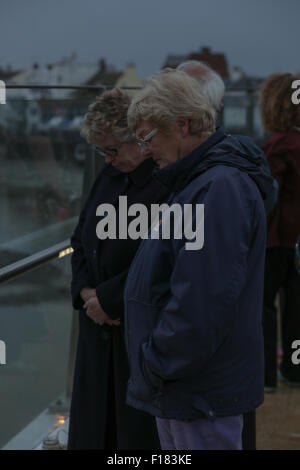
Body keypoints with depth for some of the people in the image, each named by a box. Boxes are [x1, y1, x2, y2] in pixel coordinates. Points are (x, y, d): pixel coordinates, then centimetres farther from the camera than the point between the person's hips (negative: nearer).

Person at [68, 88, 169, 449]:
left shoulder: (169, 186, -17)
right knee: (93, 426, 14)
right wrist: (85, 291, 0)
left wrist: (107, 299, -13)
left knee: (138, 431, 2)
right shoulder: (109, 176, 10)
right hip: (98, 330, 8)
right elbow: (80, 242, 16)